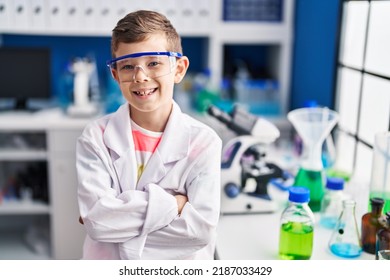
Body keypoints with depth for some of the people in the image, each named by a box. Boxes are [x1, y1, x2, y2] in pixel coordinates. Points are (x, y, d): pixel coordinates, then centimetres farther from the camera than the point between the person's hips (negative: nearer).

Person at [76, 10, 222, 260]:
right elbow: (96, 218, -22)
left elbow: (202, 228, -22)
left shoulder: (203, 141, -14)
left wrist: (118, 216, -21)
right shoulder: (97, 136, -12)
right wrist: (173, 203, -25)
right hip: (109, 270, 1)